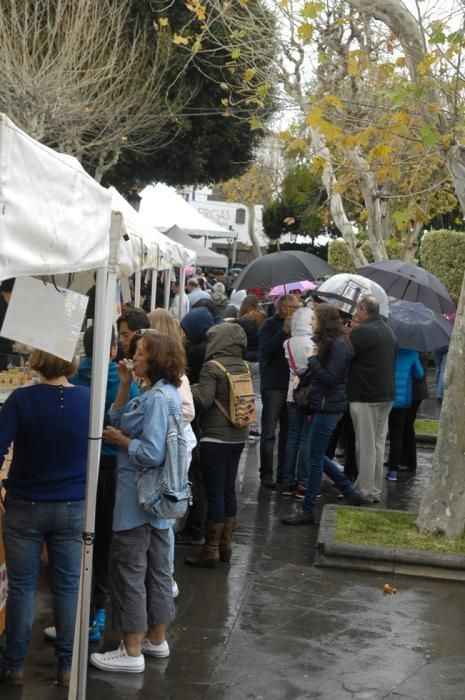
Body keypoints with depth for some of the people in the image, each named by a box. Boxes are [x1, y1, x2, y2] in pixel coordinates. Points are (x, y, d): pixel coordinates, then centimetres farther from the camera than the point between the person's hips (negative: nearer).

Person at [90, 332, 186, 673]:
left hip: (139, 498, -10)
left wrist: (120, 440, -13)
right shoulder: (163, 393, 10)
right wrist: (125, 385, 2)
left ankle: (132, 652, 6)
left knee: (128, 570, -1)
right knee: (156, 568, 17)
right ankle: (156, 639, 29)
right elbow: (118, 418, 13)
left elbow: (152, 453, -27)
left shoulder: (158, 398, -21)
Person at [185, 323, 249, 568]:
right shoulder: (243, 366, 7)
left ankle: (211, 550, 2)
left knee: (214, 493, -3)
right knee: (229, 490, 14)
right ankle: (225, 544, 21)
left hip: (216, 437, -7)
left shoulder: (212, 367, -13)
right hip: (238, 436, 7)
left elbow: (203, 400, -18)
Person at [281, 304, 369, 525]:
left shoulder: (338, 345, -16)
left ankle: (307, 510, 5)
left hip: (329, 408, -10)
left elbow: (330, 378, -21)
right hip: (321, 407, 10)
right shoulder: (325, 342, 14)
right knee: (318, 457, 15)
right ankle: (352, 495, 23)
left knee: (315, 458, -3)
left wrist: (313, 359, -14)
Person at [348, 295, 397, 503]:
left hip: (365, 397, -8)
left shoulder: (362, 332, -15)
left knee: (365, 445, -3)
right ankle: (375, 490, 18)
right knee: (378, 444, 12)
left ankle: (365, 492, 1)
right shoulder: (388, 332, 13)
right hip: (386, 395, 8)